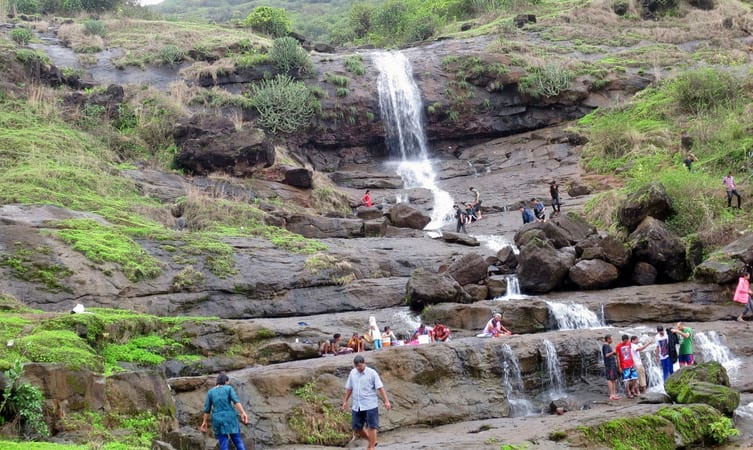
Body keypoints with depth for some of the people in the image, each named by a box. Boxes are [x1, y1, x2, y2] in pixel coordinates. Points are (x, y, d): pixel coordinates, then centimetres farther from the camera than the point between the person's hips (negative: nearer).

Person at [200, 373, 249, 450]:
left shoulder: (210, 392, 5)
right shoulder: (229, 388, -1)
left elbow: (207, 408, 6)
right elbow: (236, 401, -16)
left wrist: (204, 423, 12)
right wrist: (243, 413, -24)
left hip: (218, 420, 1)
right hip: (230, 418, -1)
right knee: (238, 441, 10)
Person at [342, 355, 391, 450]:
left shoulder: (372, 373, -7)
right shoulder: (353, 372, 7)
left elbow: (380, 388, -10)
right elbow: (349, 388, 17)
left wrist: (386, 401, -17)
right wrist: (345, 401, 18)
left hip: (370, 406, -5)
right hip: (356, 406, 5)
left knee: (371, 427, -3)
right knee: (356, 428, 8)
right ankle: (372, 441, 28)